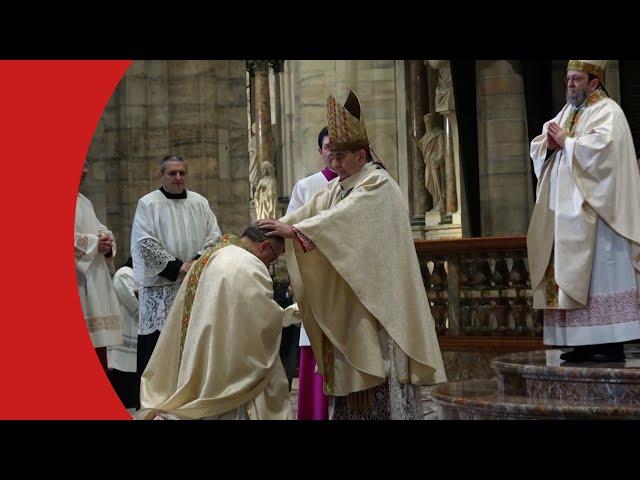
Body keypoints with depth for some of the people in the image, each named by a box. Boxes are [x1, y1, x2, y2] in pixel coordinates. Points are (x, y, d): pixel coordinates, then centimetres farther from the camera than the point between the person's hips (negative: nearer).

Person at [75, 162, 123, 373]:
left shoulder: (84, 202, 22)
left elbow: (101, 229, 21)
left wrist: (106, 239, -2)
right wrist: (94, 243, -11)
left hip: (94, 281, 9)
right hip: (74, 282, -9)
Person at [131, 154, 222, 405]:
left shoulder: (200, 203, 11)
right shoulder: (148, 204, -1)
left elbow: (215, 235, 6)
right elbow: (145, 243, -10)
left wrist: (196, 262, -10)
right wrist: (176, 267, -14)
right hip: (160, 286, -4)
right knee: (159, 338, -5)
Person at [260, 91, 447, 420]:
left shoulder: (378, 185, -12)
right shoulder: (338, 187, 14)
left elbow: (343, 217, -25)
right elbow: (309, 212, 2)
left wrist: (294, 230, -31)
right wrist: (277, 226, -14)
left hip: (375, 297, -8)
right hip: (346, 299, 8)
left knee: (378, 366, -6)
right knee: (353, 369, 7)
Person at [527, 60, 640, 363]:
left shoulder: (608, 111, -6)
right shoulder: (567, 112, 20)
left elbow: (600, 146, -23)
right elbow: (537, 146, 17)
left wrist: (566, 141, -12)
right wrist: (549, 144, -5)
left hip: (594, 210, -8)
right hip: (567, 211, 9)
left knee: (600, 272, -9)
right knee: (571, 274, 5)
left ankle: (611, 343, -8)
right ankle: (585, 342, 7)